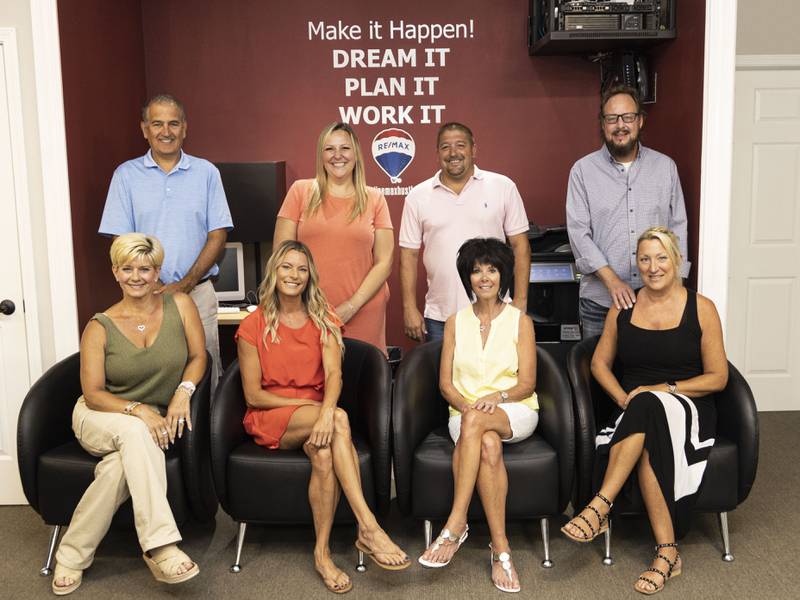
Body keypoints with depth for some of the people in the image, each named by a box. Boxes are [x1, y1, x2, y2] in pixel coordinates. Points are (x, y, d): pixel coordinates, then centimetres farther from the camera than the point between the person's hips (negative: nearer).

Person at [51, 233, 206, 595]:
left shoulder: (180, 305, -1)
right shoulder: (99, 328, -3)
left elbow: (198, 356, 4)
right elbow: (93, 394, -7)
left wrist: (183, 391, -16)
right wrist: (137, 410, -25)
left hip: (156, 422, 1)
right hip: (100, 420, -1)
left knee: (119, 466, -34)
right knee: (135, 431, -38)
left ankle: (73, 555, -17)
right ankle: (161, 546, -42)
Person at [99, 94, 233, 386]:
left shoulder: (206, 173, 6)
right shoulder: (126, 175, 5)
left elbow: (217, 236, 2)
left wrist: (185, 285, -10)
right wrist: (151, 289, -10)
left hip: (198, 292, 0)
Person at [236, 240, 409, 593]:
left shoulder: (323, 320, 7)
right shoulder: (254, 325, -1)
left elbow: (334, 373, -10)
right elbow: (253, 394, -4)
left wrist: (327, 410, -32)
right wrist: (304, 404, -15)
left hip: (316, 415, 3)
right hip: (269, 419, -2)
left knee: (323, 449, -35)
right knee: (340, 420, -33)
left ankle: (322, 553, -28)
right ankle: (369, 528, -38)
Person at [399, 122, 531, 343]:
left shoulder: (503, 187, 2)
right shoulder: (418, 196, 4)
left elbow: (520, 245, 2)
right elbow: (409, 254, 6)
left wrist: (520, 301, -4)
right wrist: (410, 308, 0)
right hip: (439, 318, 1)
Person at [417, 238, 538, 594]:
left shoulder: (520, 321, 7)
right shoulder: (456, 323, 12)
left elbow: (527, 383, 1)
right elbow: (445, 384, 7)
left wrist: (495, 397, -19)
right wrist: (467, 404, -14)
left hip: (515, 413, -1)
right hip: (465, 413, 1)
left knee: (476, 422, -38)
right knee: (487, 445, -36)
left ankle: (455, 525, -37)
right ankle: (501, 550, -34)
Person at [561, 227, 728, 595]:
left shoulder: (701, 309, 1)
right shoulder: (622, 309, 10)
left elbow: (718, 378, 0)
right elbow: (600, 363, 14)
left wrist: (666, 389, -13)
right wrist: (623, 398, -5)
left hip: (688, 408, -3)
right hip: (635, 413, 3)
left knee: (647, 407, -38)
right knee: (646, 447, -36)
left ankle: (599, 508, -38)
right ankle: (668, 553, -32)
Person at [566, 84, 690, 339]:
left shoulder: (665, 167, 7)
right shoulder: (583, 170, 0)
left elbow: (678, 228, 8)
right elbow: (578, 233, -7)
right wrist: (612, 281, -16)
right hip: (600, 299, -1)